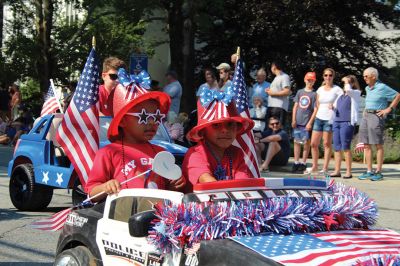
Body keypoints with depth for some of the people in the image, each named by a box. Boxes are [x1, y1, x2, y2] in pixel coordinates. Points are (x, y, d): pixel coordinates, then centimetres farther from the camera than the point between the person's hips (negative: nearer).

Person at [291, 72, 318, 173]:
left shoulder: (314, 94, 0)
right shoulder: (300, 92, 12)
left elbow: (315, 110, -4)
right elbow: (295, 106, 12)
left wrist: (310, 123, -11)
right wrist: (293, 120, 3)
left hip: (307, 123, -4)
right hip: (297, 122, 4)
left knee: (306, 143, 0)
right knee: (296, 141, 5)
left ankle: (304, 163, 7)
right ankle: (296, 162, 11)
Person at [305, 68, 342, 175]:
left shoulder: (337, 89, 0)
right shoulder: (320, 89, 14)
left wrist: (334, 106, -16)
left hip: (330, 119, -5)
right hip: (319, 118, 5)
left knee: (327, 143, -3)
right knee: (313, 143, 3)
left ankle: (325, 168, 2)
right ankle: (314, 166, 16)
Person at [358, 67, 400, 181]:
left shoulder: (382, 87, -8)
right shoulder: (368, 88, 15)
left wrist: (389, 109, -9)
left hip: (376, 116, -8)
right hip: (366, 116, 8)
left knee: (378, 145, -3)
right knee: (366, 145, 5)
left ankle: (378, 172, 0)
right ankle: (369, 171, 10)